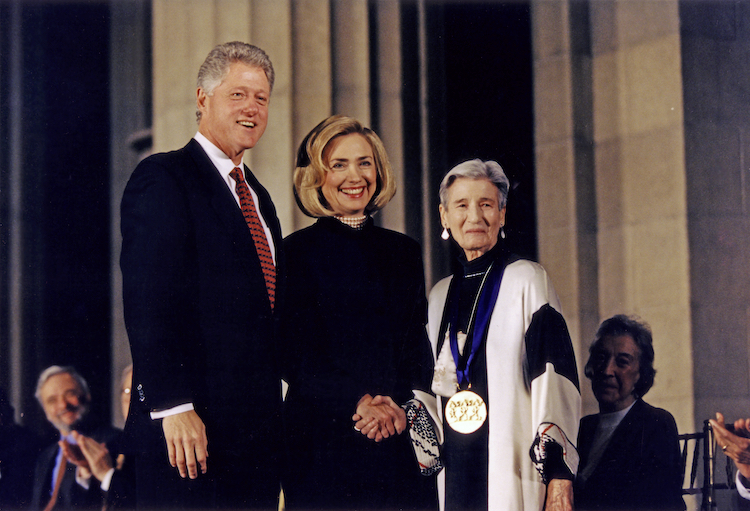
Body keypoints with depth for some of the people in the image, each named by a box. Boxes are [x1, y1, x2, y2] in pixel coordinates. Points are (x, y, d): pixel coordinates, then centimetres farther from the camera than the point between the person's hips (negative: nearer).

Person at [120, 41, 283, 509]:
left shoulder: (257, 196, 21)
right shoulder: (163, 178, -5)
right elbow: (148, 303, -14)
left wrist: (272, 411, 15)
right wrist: (172, 407, -21)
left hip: (259, 427, 8)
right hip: (189, 423, -8)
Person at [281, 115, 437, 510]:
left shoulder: (404, 252, 15)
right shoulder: (296, 252, 1)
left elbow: (418, 348, 13)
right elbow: (294, 357, -4)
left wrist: (401, 405, -7)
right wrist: (359, 402, -16)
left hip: (401, 442, 4)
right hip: (323, 443, -3)